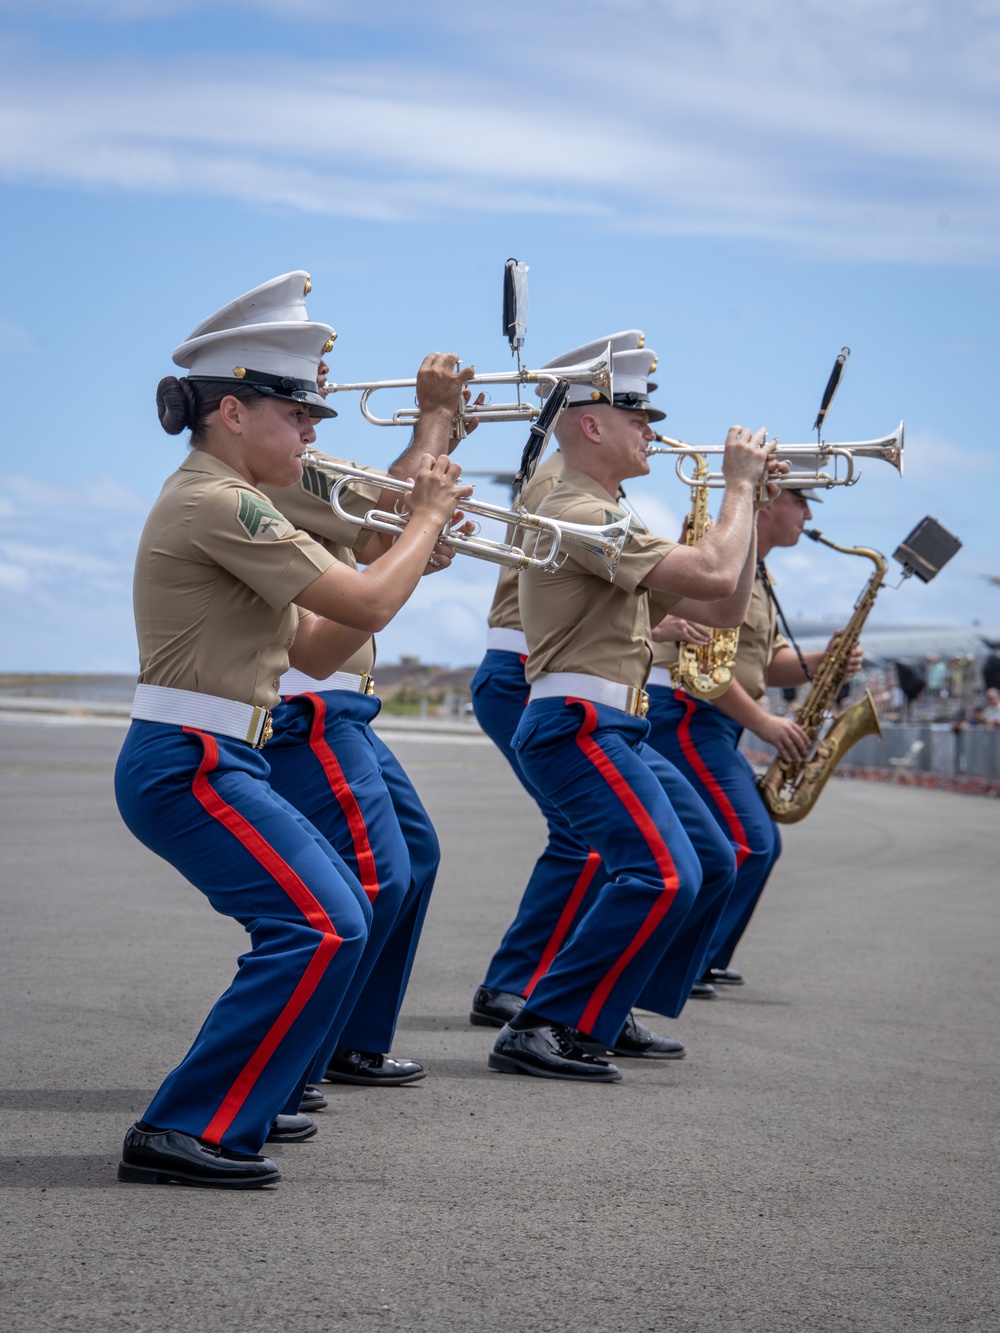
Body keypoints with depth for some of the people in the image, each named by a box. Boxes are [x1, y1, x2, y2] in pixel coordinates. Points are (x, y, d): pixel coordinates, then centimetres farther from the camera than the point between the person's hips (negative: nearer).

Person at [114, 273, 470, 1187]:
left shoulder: (220, 503, 17)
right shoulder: (218, 504, -16)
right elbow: (367, 606, -19)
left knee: (336, 914, 19)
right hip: (188, 764, -11)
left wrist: (411, 559, 8)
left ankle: (246, 1096, 26)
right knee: (321, 926, -17)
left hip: (213, 762, 11)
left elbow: (316, 649, 17)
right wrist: (428, 517, -3)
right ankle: (184, 1132, -16)